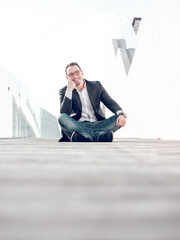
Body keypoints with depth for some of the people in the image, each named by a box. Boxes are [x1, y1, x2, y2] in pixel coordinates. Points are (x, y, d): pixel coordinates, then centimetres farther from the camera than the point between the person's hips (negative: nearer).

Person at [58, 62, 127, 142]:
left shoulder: (96, 85, 11)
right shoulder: (64, 91, 5)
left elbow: (110, 102, 4)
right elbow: (64, 113, -9)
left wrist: (121, 114, -17)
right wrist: (69, 91, -15)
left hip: (96, 125, 2)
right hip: (77, 126, -2)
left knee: (119, 118, -22)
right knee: (62, 118, -31)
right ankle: (97, 136, -46)